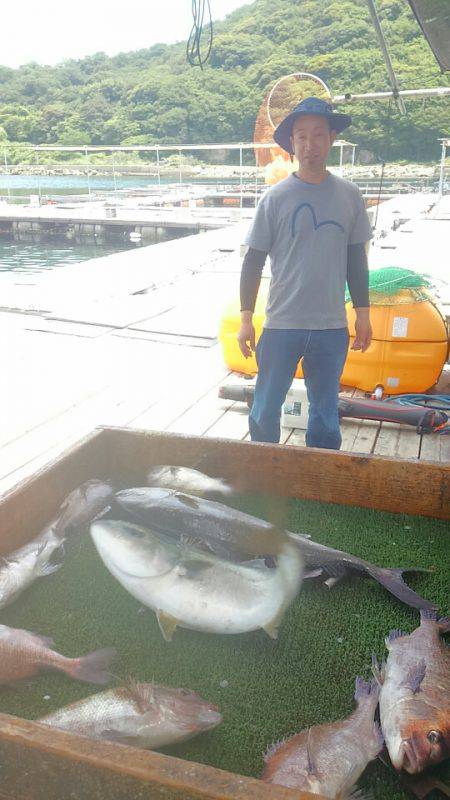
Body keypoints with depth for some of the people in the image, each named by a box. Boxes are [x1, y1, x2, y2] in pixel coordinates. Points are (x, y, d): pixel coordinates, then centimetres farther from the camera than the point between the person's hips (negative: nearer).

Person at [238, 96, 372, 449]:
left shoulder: (349, 195, 4)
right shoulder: (275, 198, -4)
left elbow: (356, 260, 11)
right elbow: (253, 261, -1)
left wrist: (363, 314, 10)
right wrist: (246, 319, -4)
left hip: (332, 328, 2)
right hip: (281, 326, -2)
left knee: (326, 413, 15)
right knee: (266, 410, 7)